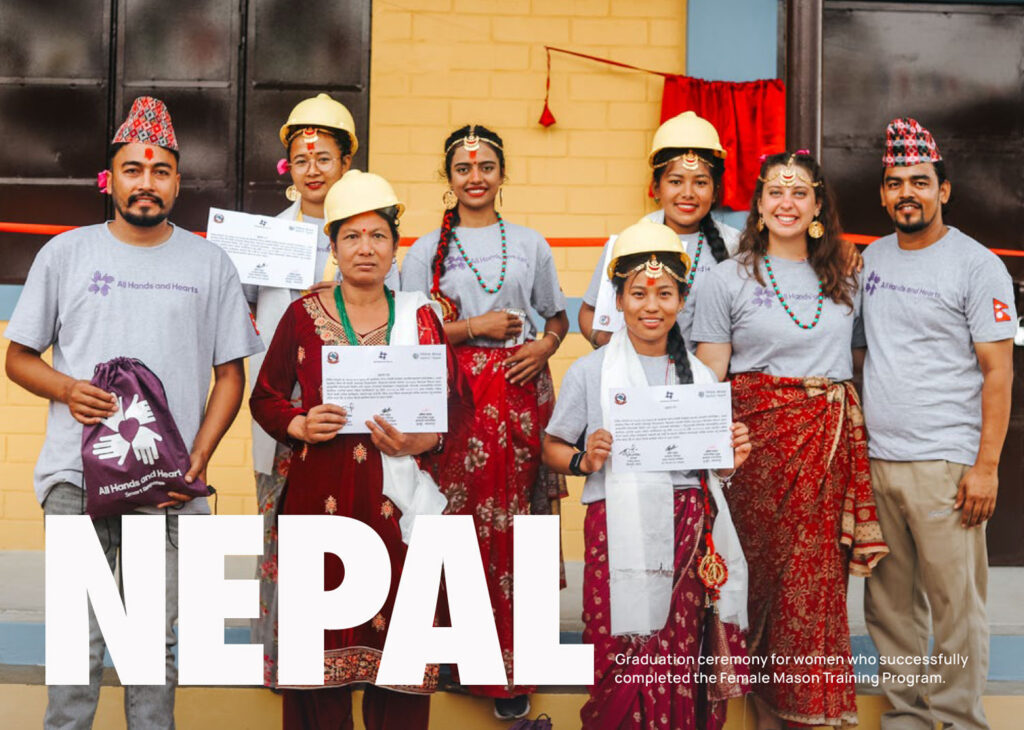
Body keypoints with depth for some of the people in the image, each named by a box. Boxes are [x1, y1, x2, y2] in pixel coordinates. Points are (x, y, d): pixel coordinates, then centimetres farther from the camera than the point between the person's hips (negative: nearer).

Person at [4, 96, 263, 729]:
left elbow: (230, 375, 8)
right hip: (77, 474, 0)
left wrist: (198, 460, -5)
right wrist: (67, 390, -9)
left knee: (158, 634, 6)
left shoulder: (210, 263, 9)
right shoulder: (65, 254, 9)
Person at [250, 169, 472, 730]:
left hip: (399, 498, 1)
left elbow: (458, 405, 9)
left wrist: (420, 440, -10)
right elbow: (265, 396, 11)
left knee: (398, 628, -1)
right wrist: (300, 426, -8)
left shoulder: (420, 316, 9)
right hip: (320, 492, 0)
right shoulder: (303, 315, 7)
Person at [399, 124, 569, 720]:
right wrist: (475, 327, -6)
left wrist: (544, 346, -1)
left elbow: (558, 317, 20)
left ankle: (511, 671, 8)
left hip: (521, 390, 1)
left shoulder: (530, 245, 14)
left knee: (515, 524, -1)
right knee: (461, 520, -6)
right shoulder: (427, 250, 9)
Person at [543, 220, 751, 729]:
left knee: (684, 664, -2)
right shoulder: (589, 372, 3)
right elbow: (552, 448, 7)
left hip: (688, 529, 3)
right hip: (620, 529, -3)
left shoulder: (701, 376, 13)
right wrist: (585, 460, -12)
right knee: (624, 668, -7)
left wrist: (730, 459, -1)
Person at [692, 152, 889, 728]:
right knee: (763, 563, 0)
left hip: (830, 438, 3)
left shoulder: (845, 279, 13)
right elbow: (709, 376, 0)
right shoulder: (731, 279, 3)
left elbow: (854, 353, 19)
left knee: (819, 571, 2)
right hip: (760, 435, -3)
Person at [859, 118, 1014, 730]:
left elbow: (998, 371, -7)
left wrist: (987, 465, -13)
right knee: (889, 600, 10)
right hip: (872, 459, 5)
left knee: (955, 602, 0)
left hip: (944, 465, -5)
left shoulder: (978, 266, -4)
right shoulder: (873, 258, 13)